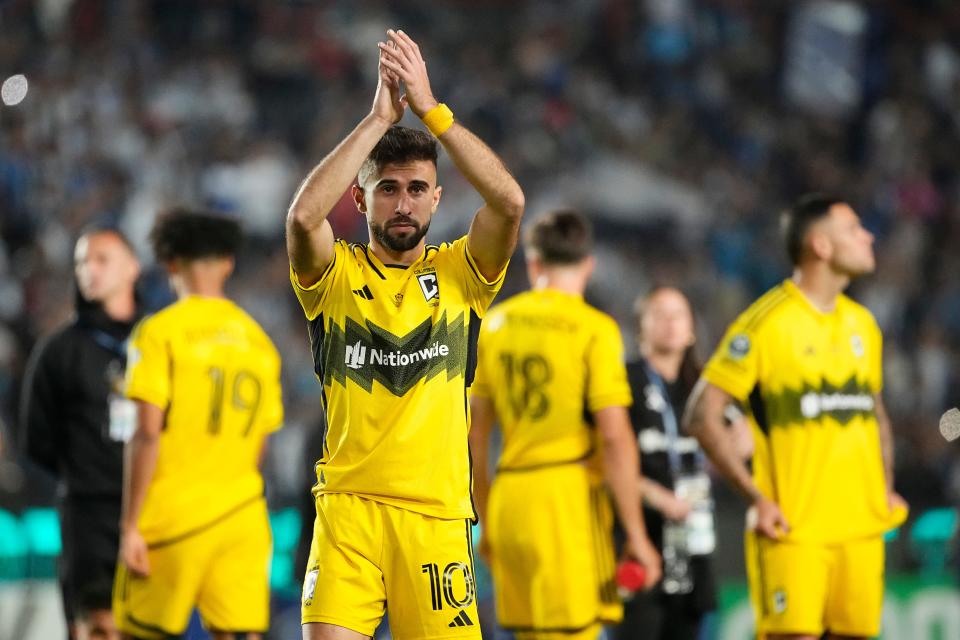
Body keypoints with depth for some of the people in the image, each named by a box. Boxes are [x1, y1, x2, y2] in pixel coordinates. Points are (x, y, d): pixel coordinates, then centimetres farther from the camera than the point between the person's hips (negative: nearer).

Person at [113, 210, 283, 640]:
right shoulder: (257, 340, 10)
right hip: (241, 513, 4)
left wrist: (130, 526, -10)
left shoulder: (159, 333, -6)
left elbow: (147, 436, -13)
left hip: (171, 515, -4)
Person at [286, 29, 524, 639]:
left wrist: (430, 108, -10)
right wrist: (380, 118, -13)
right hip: (348, 504, -1)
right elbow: (304, 215, -16)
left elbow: (510, 203, -9)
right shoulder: (337, 273, 6)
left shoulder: (460, 274, 9)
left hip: (437, 512, 1)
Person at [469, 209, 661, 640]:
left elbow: (474, 433, 13)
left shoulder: (496, 324, 9)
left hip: (509, 496, 6)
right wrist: (636, 535, -8)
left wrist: (486, 520, 23)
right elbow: (616, 438, -13)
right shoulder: (594, 330, -7)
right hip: (570, 494, -5)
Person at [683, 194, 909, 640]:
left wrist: (886, 487, 12)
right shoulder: (765, 323, -8)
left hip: (862, 526, 6)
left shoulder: (861, 324, 13)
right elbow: (702, 416, -10)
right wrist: (757, 498, -14)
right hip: (794, 529, -6)